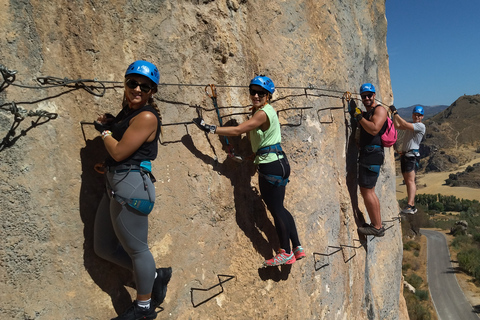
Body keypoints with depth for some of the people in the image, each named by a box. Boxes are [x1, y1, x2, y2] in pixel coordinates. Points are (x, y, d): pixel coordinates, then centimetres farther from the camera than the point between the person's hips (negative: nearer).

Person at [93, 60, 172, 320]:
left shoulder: (146, 116, -15)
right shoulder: (128, 111, 13)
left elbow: (119, 152, -17)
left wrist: (105, 131, 0)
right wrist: (109, 124, 2)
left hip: (131, 186, -10)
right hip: (115, 186, 10)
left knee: (136, 249, 7)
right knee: (103, 248, 19)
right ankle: (156, 276, 33)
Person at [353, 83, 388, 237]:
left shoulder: (379, 110, -7)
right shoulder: (365, 113, 22)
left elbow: (374, 129, -23)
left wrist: (359, 116, -13)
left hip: (372, 154, -10)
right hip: (366, 153, 10)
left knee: (366, 190, -10)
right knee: (369, 191, 14)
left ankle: (377, 227, -3)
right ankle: (377, 224, 22)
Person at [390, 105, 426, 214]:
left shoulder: (421, 126, -5)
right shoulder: (411, 125, 21)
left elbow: (405, 125, -18)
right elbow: (397, 126, 12)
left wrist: (395, 113, -16)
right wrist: (394, 114, 1)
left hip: (412, 156, -9)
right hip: (404, 155, 9)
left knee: (410, 180, -19)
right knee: (407, 181, 8)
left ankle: (409, 206, -28)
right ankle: (412, 206, 12)